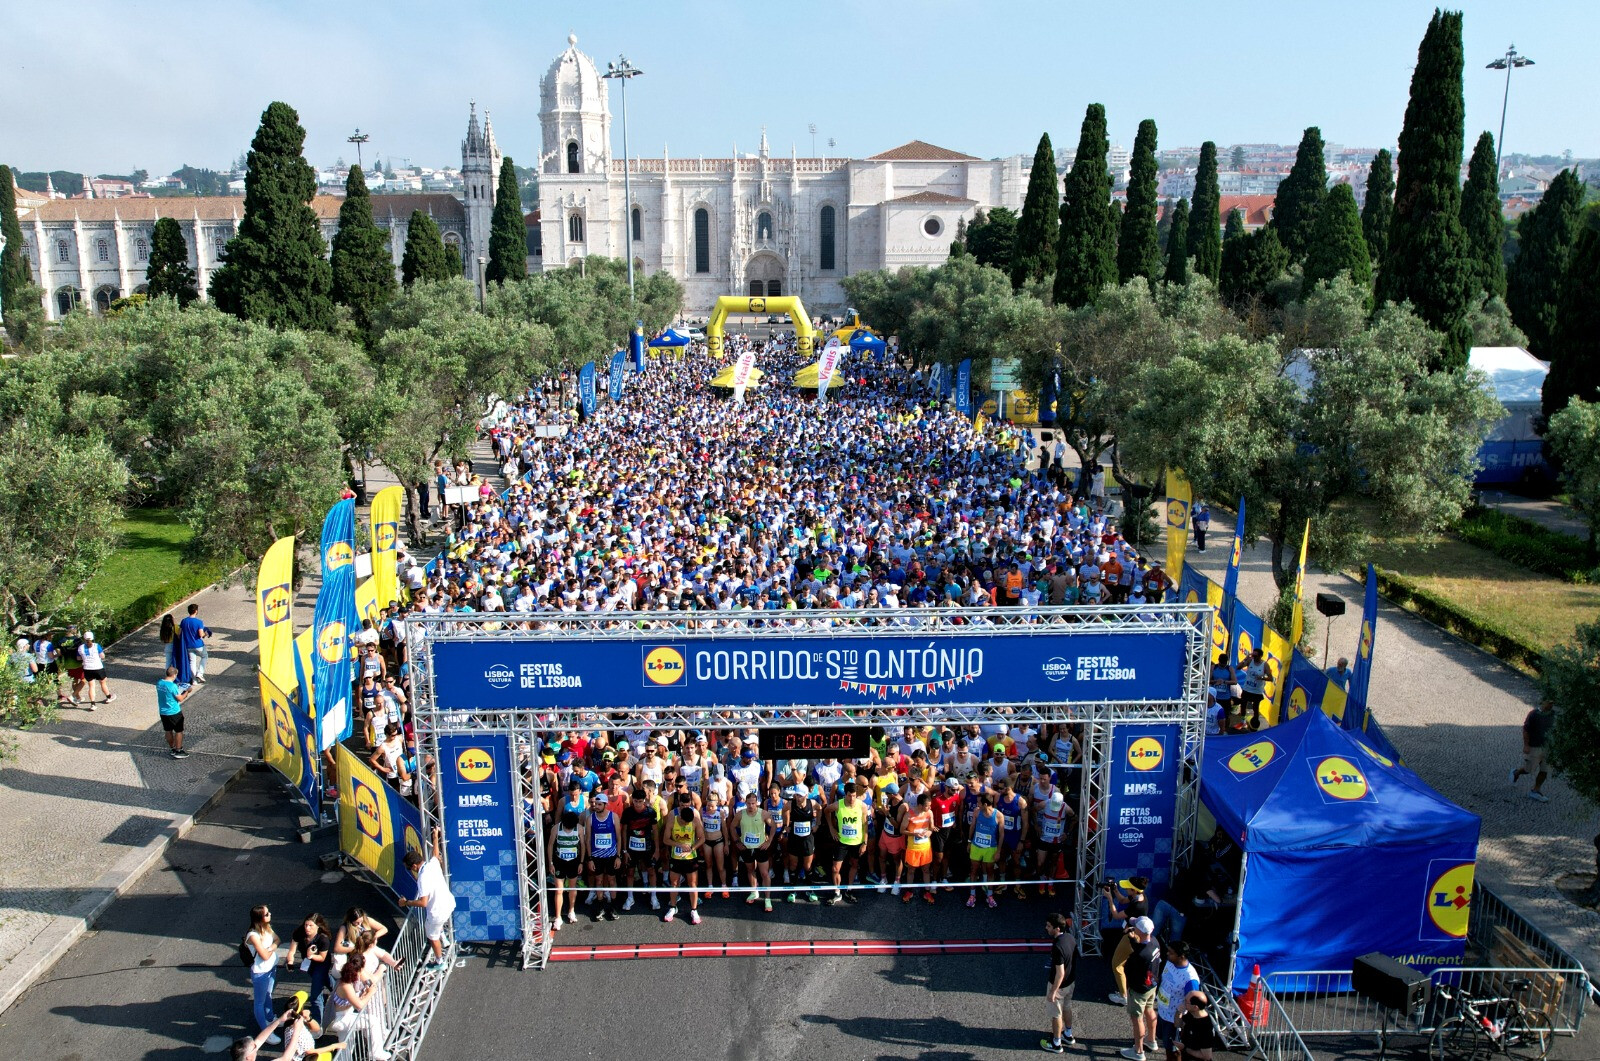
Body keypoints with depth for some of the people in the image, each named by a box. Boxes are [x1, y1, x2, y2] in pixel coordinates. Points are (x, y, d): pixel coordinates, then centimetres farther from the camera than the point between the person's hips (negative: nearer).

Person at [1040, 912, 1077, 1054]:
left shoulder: (1058, 947, -36)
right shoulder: (1071, 937, -11)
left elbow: (1060, 973, -30)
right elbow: (1074, 957, 5)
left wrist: (1053, 992, -19)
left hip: (1059, 984, -8)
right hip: (1071, 981, 8)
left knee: (1056, 1014, 13)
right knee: (1067, 1007, 28)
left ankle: (1056, 1044, 31)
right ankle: (1068, 1036, 47)